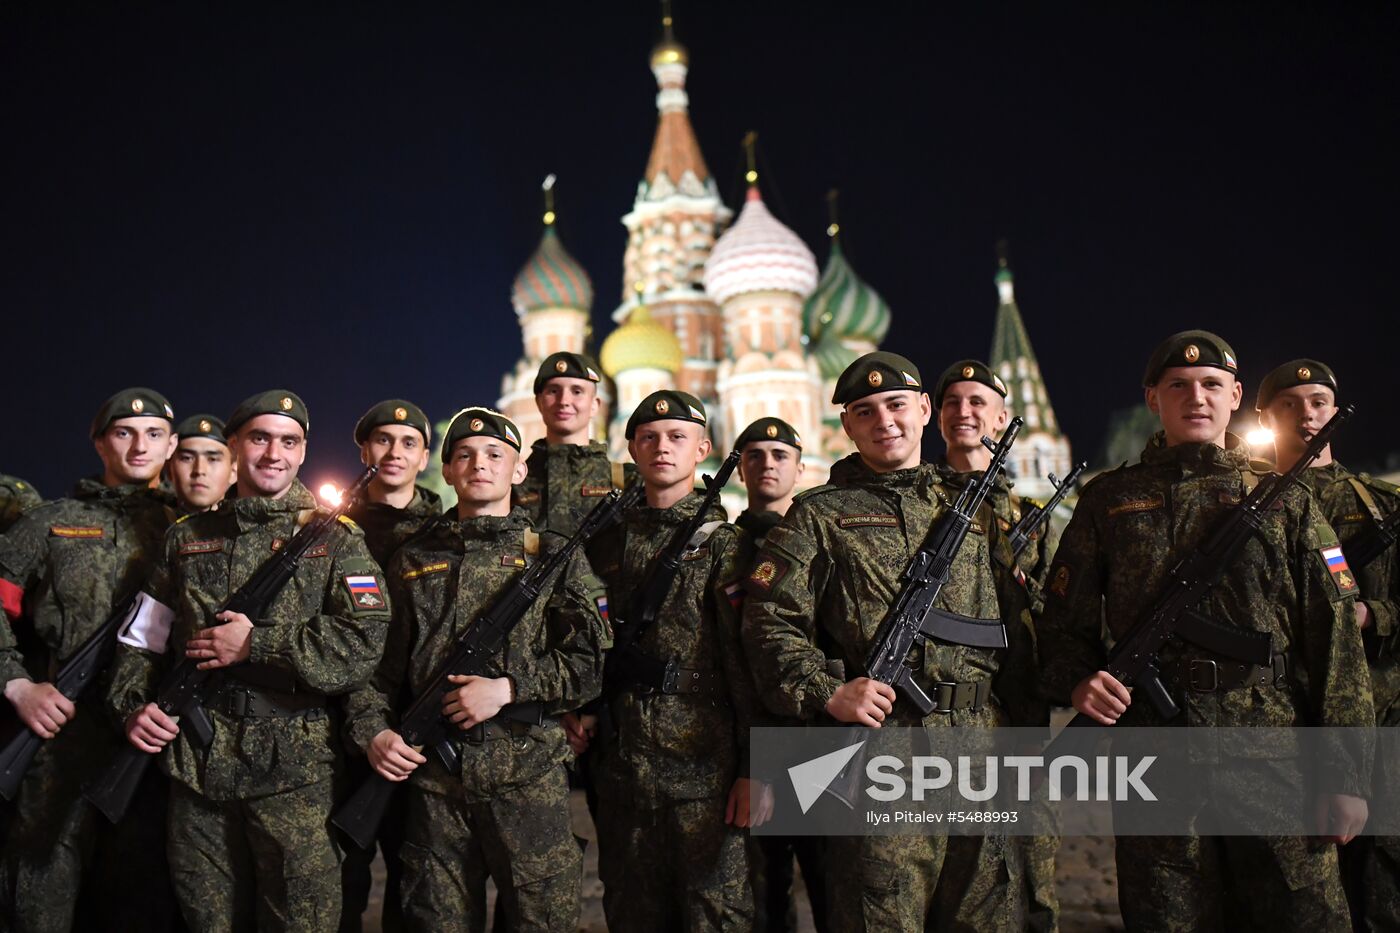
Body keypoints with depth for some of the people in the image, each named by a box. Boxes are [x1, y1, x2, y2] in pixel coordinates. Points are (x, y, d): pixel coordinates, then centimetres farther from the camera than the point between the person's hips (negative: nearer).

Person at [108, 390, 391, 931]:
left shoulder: (334, 540, 0)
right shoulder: (187, 538, 12)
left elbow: (365, 646, -12)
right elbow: (142, 636, 18)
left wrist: (257, 644, -15)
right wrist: (132, 704, 0)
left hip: (294, 770, -3)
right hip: (195, 765, 3)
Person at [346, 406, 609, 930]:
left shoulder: (553, 554, 4)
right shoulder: (413, 561, 13)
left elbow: (593, 662, -3)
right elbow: (377, 662, 14)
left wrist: (508, 688, -13)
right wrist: (372, 732, -2)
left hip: (528, 774, -2)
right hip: (432, 774, 3)